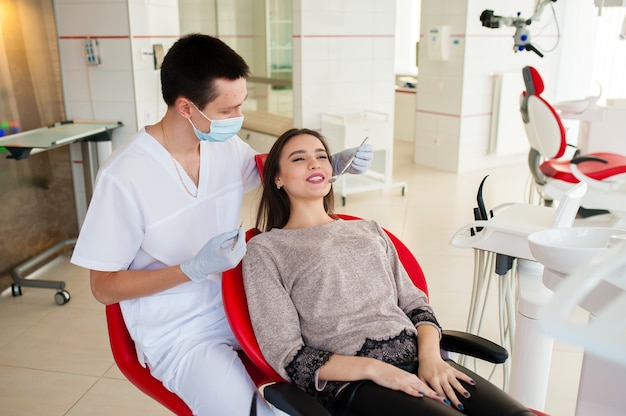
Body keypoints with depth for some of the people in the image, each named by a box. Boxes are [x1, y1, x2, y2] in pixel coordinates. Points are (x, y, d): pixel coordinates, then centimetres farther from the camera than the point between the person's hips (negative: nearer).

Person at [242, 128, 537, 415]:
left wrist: (430, 355, -5)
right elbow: (288, 357, -1)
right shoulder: (264, 249, 4)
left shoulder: (369, 230, 19)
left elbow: (414, 303, 16)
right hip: (349, 382, -4)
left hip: (415, 359, 5)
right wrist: (373, 368, -14)